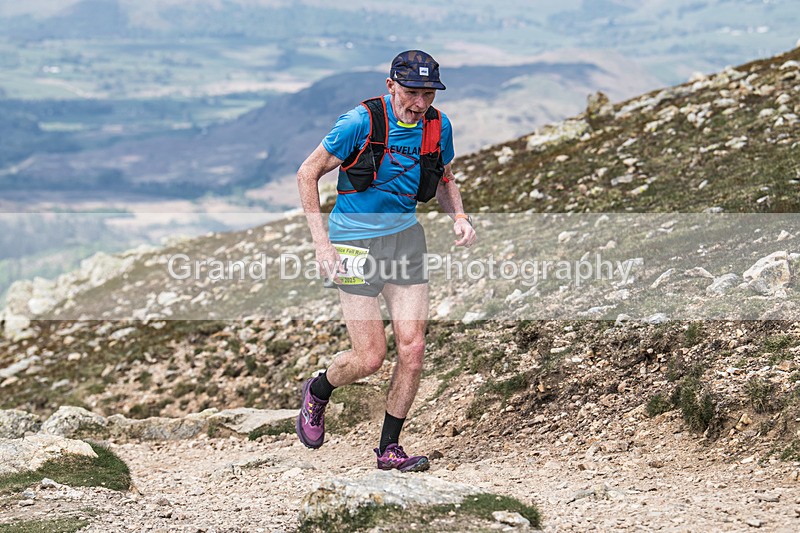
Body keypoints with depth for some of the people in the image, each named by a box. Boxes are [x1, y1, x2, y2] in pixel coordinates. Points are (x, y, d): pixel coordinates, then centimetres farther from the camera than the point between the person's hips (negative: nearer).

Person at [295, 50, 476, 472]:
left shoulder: (437, 126, -1)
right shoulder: (360, 122, -17)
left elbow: (443, 179, 18)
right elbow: (307, 174, -9)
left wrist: (459, 217, -2)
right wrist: (321, 242, -15)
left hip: (405, 237, 5)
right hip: (355, 242, -5)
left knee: (412, 348, -5)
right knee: (370, 357, -6)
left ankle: (389, 449, 10)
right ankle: (317, 393, 27)